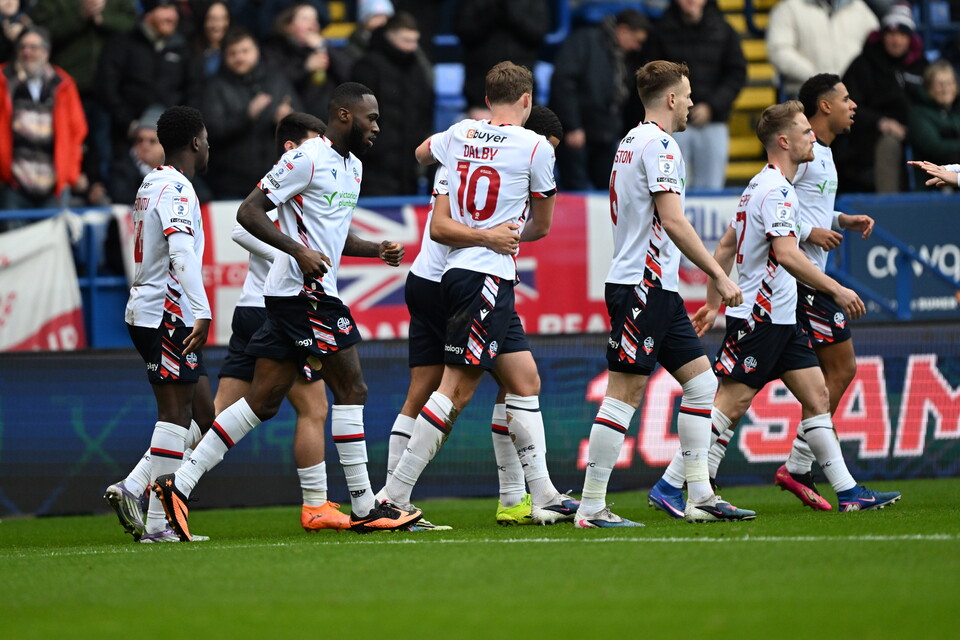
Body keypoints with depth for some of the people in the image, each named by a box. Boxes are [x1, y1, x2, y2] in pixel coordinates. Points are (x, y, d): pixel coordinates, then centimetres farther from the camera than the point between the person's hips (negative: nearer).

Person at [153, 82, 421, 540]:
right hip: (304, 291, -10)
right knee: (351, 389, -6)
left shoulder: (353, 167, 19)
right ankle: (365, 508, -1)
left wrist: (371, 249, 15)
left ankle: (179, 485, 3)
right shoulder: (307, 159, -12)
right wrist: (299, 251, -24)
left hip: (312, 292, 10)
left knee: (263, 402, 5)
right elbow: (249, 212, -15)